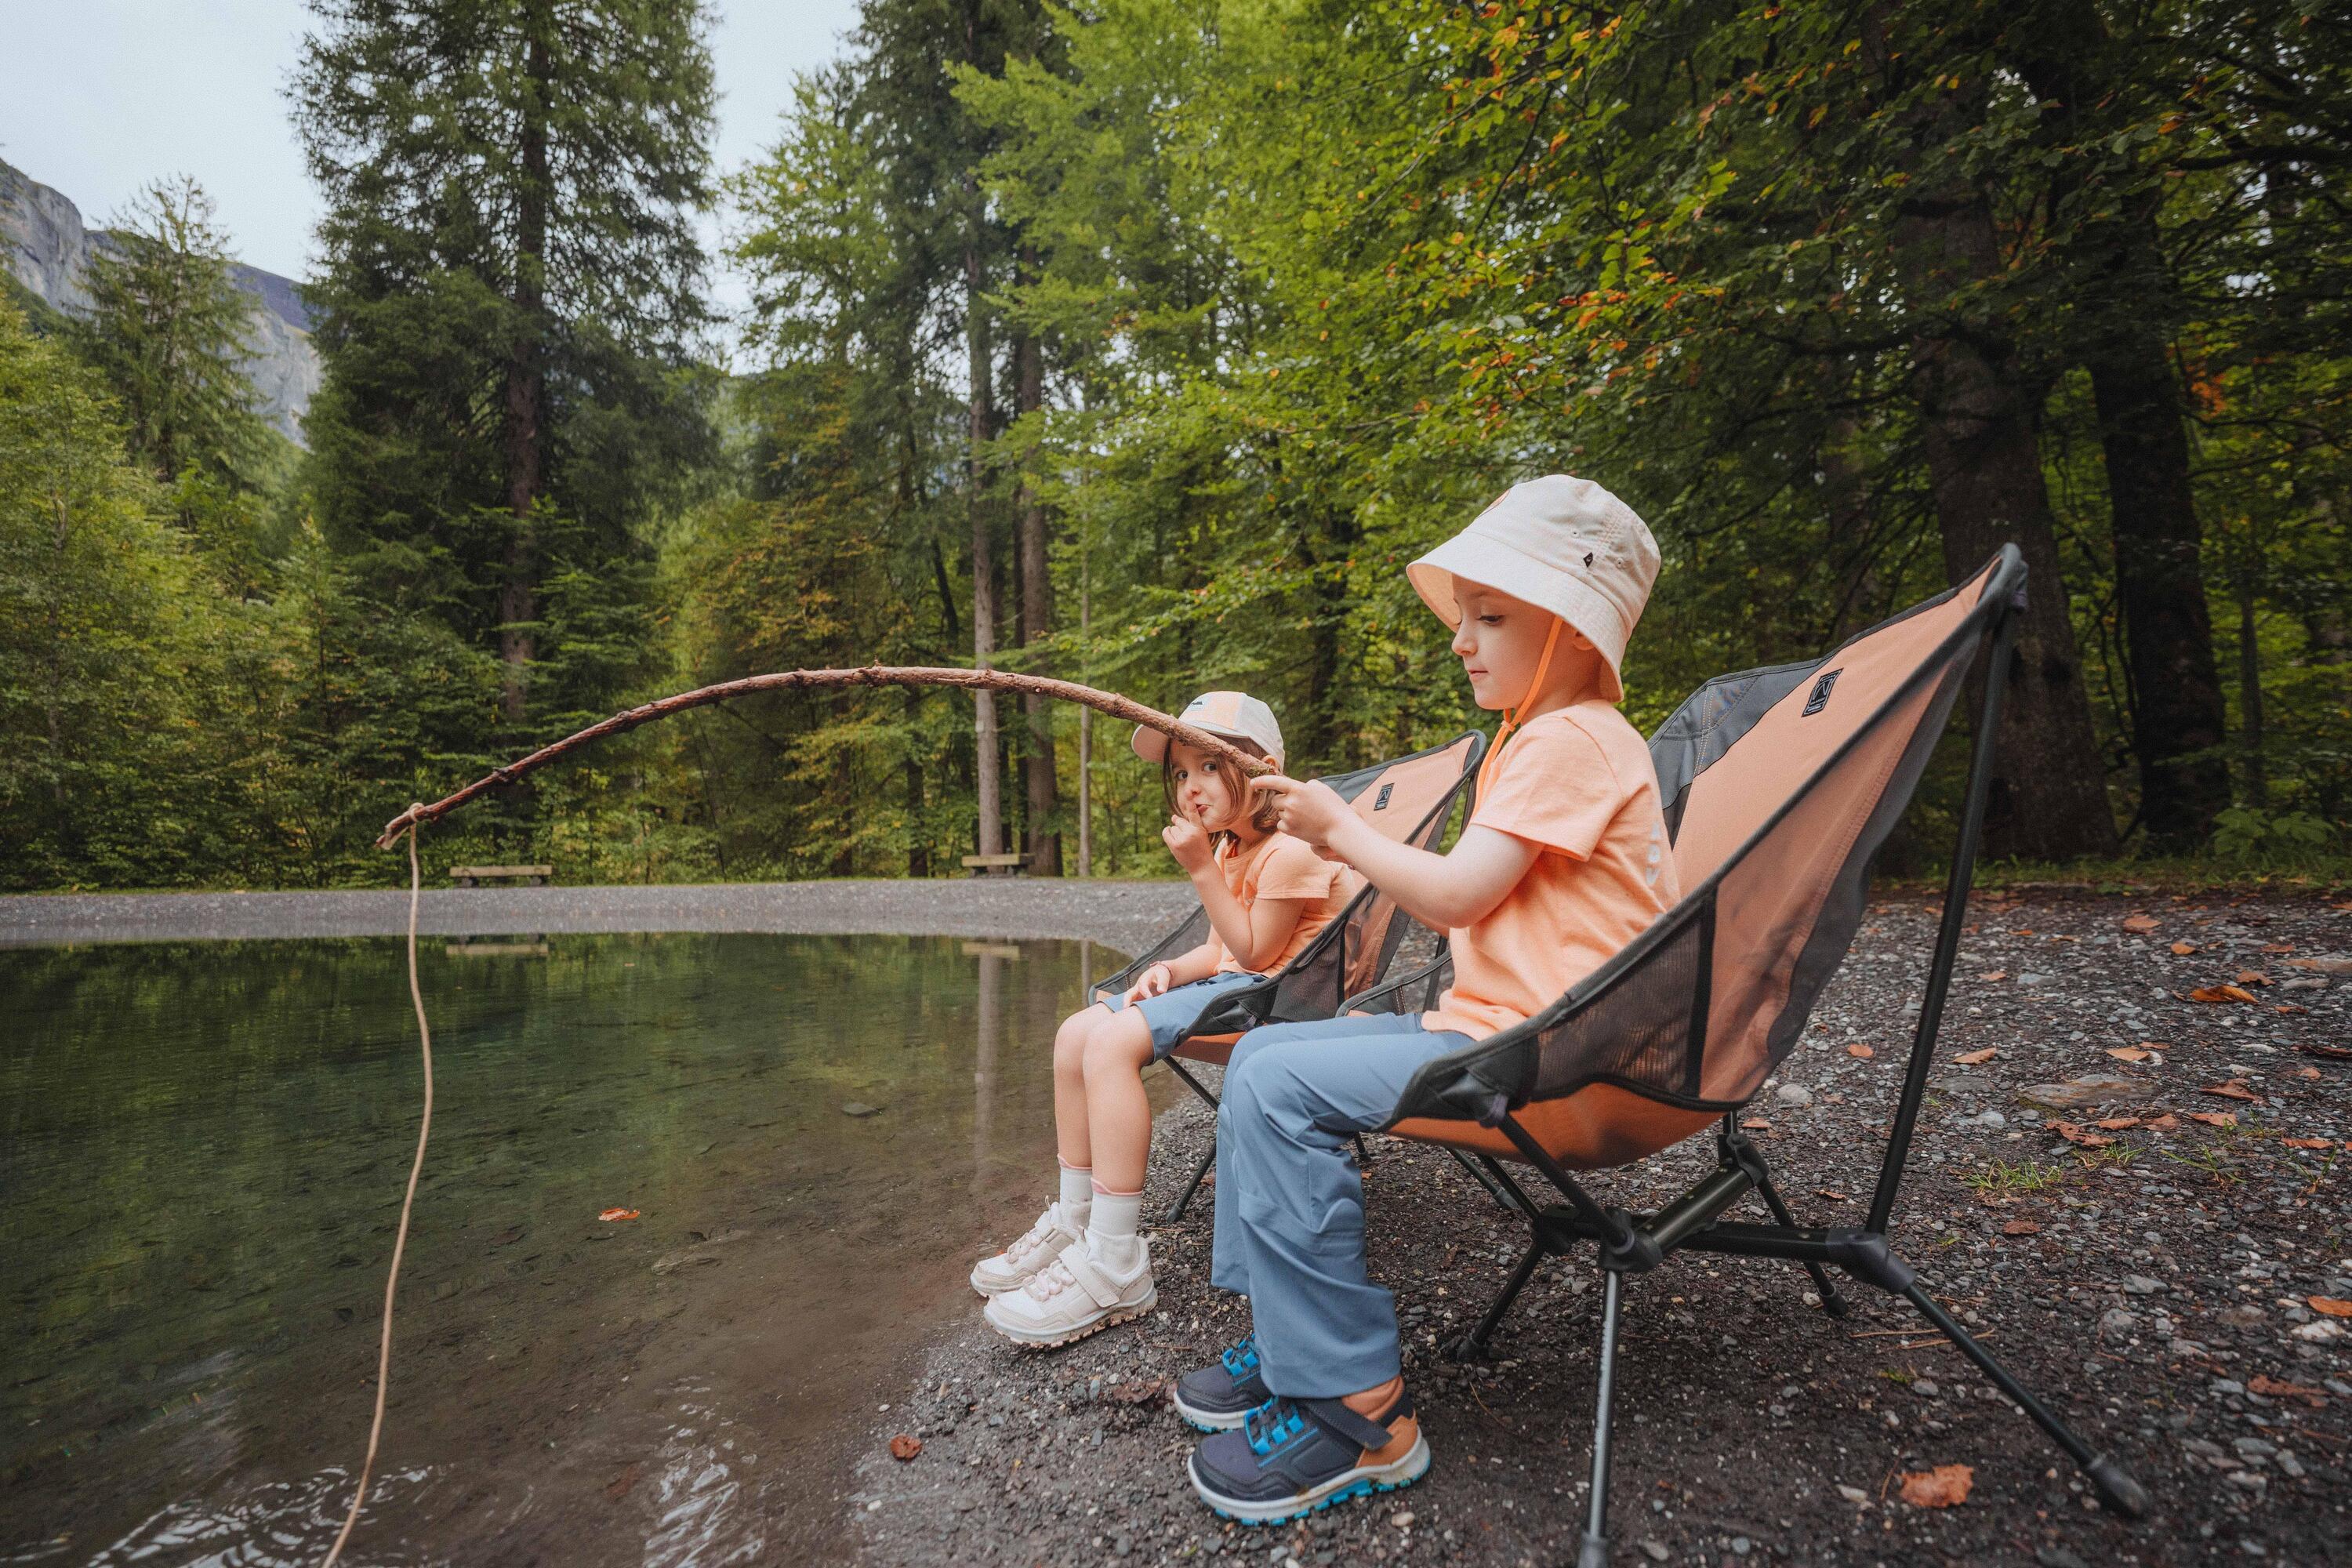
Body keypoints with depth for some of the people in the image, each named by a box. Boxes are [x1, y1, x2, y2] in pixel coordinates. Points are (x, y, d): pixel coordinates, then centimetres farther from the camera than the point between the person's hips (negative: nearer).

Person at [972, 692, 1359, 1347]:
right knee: (1076, 1032, -1)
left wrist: (1202, 869, -19)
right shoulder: (1227, 848, 16)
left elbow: (1253, 952, -15)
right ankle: (1075, 1218, 10)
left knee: (1112, 1041, -28)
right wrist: (1170, 969, -4)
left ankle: (1114, 1267, -23)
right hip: (1227, 980, 10)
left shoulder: (1290, 851, -15)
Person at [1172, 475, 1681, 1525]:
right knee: (1262, 1053, 5)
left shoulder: (1571, 740, -14)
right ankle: (1286, 1337, 13)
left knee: (1280, 1087, -24)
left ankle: (1358, 1411, -12)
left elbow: (1451, 896, -19)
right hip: (1494, 1022, 11)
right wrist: (1349, 845, 9)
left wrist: (1344, 829, -6)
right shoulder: (1542, 737, 20)